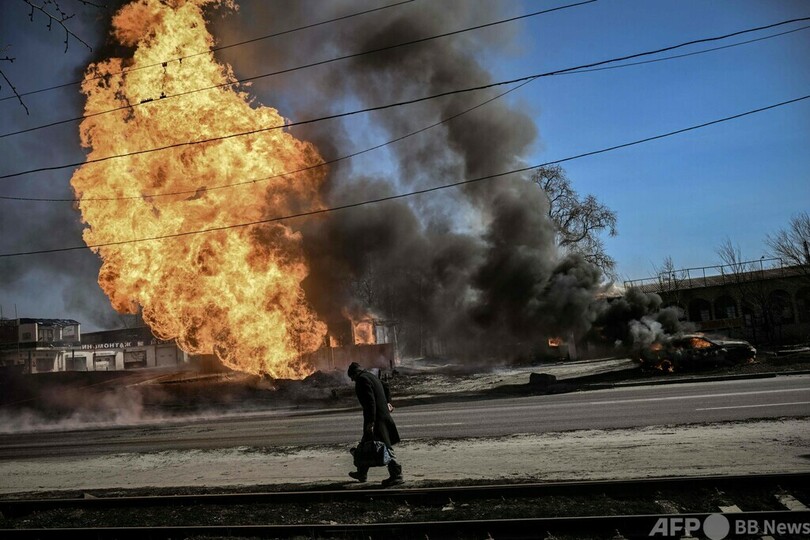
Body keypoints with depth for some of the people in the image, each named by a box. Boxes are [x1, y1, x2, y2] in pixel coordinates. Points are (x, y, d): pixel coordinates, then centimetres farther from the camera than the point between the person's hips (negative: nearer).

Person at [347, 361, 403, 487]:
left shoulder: (362, 379, -15)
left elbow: (370, 401, -24)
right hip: (383, 414, 10)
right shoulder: (370, 376, 15)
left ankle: (396, 475, -2)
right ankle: (362, 473, 30)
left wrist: (371, 422, -24)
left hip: (376, 418, -10)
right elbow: (386, 388, 28)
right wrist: (387, 402, 21)